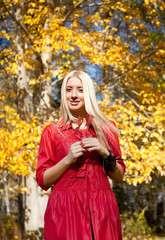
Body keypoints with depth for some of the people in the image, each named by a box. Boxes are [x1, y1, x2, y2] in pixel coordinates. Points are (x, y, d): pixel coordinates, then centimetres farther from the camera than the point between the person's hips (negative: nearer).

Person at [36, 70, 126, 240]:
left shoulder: (107, 128, 10)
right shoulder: (52, 131, 6)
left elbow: (118, 177, 10)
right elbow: (43, 181, 2)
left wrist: (105, 153, -7)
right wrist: (68, 159, -12)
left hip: (101, 210, 2)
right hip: (64, 209, -1)